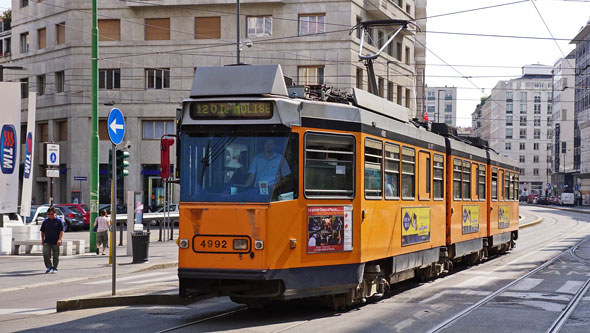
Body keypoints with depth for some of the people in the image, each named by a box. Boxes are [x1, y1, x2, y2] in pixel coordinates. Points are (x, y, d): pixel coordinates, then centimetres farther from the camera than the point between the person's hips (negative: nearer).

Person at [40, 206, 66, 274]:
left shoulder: (59, 221, -1)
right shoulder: (46, 221, 9)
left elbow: (62, 230, -5)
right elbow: (42, 231, 17)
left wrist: (59, 239, -15)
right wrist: (42, 239, 11)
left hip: (55, 242, -2)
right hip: (47, 242, 2)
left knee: (55, 256, 4)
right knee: (45, 254, -11)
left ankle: (55, 268, 16)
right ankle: (49, 266, 4)